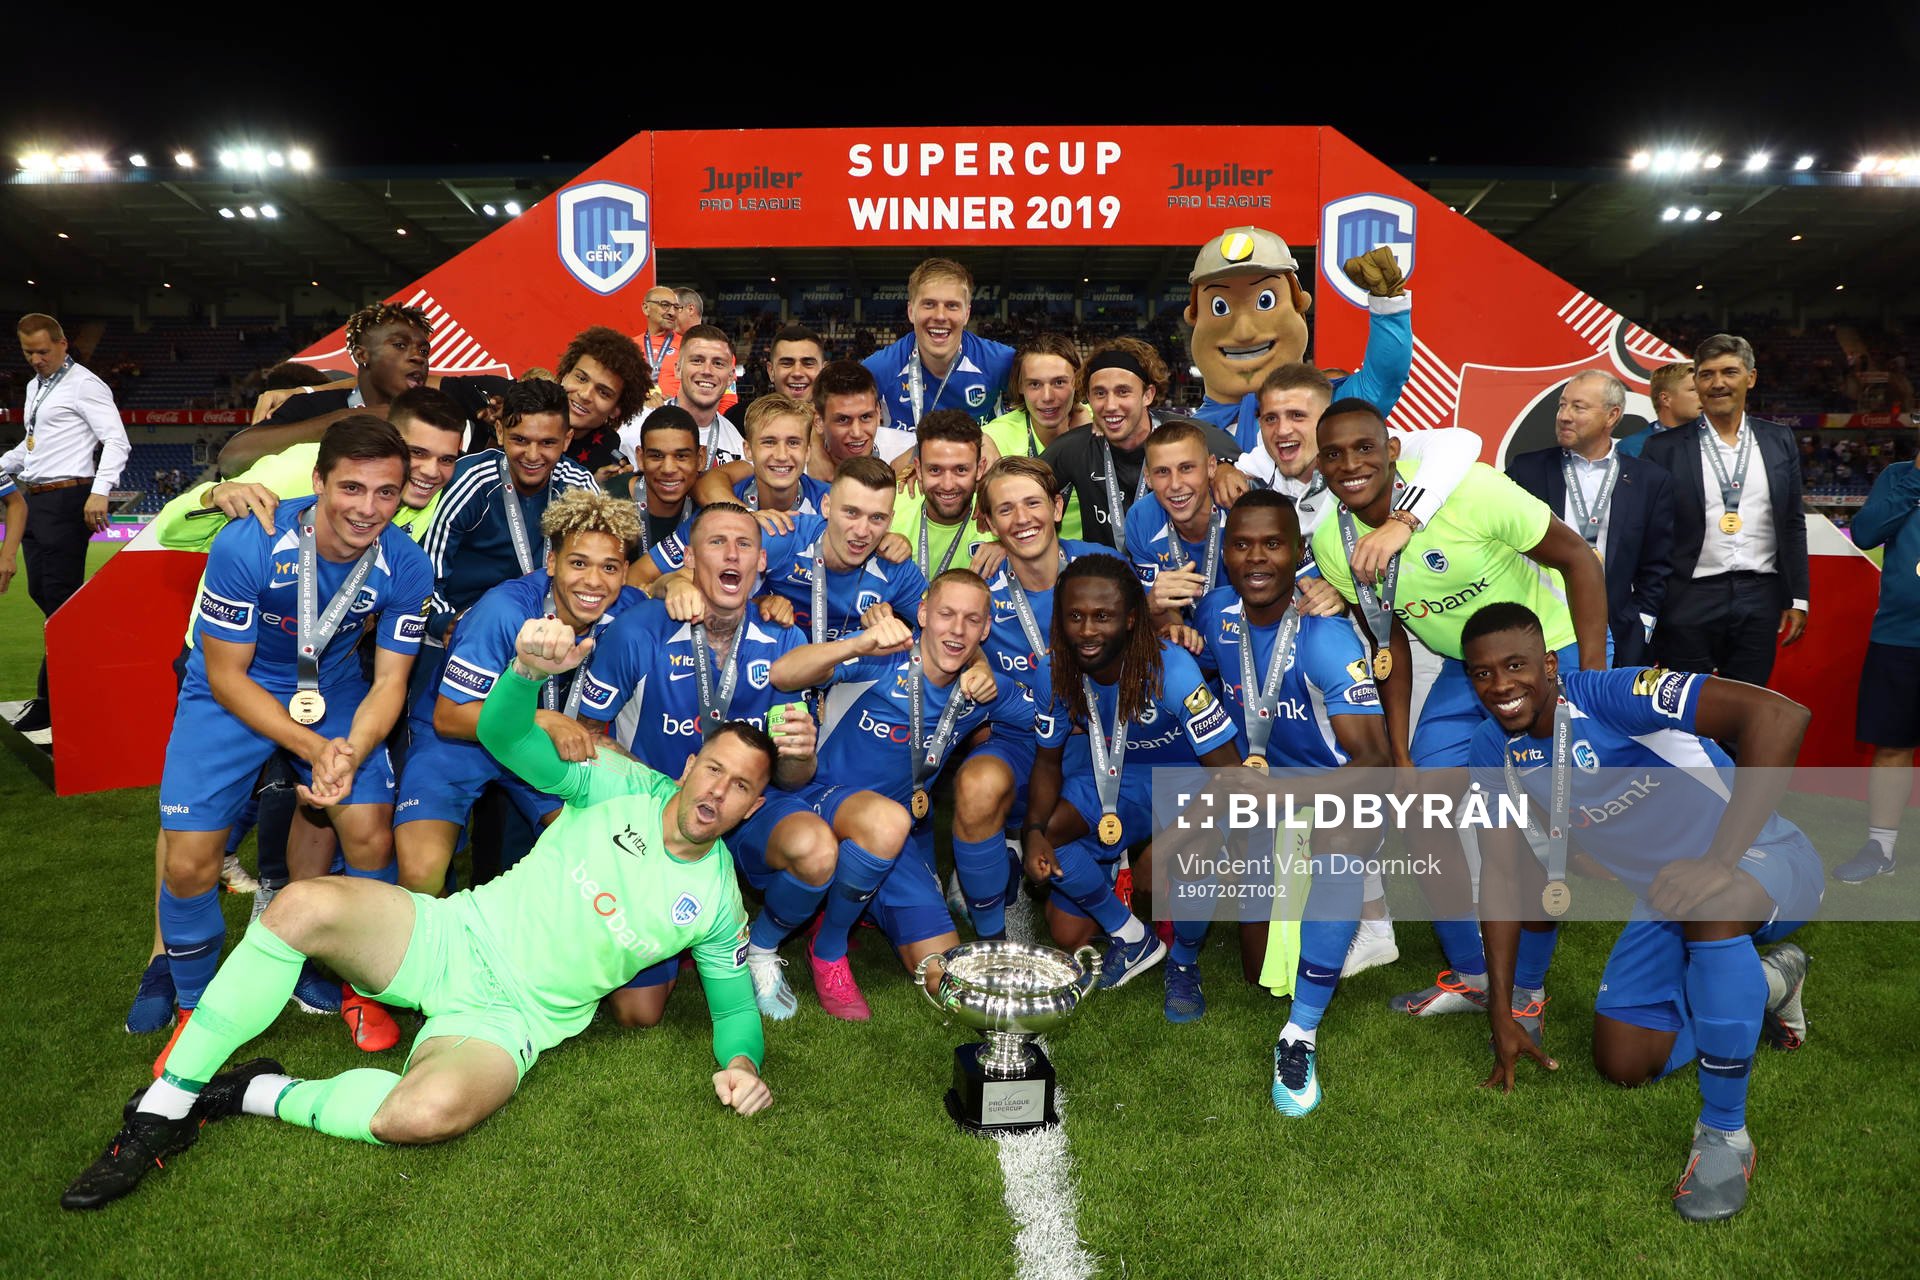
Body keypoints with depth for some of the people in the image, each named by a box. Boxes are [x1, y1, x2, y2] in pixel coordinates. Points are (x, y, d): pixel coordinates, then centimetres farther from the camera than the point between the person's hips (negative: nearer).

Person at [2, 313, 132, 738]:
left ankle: (51, 704, -6)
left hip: (66, 499, -10)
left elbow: (117, 441, -17)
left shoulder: (84, 384, -8)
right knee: (39, 590, 13)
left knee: (60, 595, -8)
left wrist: (99, 492, -27)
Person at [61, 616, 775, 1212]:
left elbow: (735, 1002, 11)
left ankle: (257, 1095, -8)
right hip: (453, 937, 2)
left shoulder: (716, 899, 1)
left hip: (506, 1021, -2)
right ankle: (166, 1108, -12)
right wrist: (529, 669, -29)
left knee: (429, 1112, -36)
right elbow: (501, 733, -6)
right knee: (305, 906, -26)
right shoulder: (628, 787, -1)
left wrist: (742, 1061, -14)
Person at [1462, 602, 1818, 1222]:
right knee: (1621, 1063, 6)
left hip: (1766, 866, -7)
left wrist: (1722, 860, -44)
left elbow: (1780, 714, -39)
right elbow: (1502, 873, -2)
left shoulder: (1609, 694, -28)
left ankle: (1725, 1134, -23)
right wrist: (1501, 1014, -5)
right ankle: (1763, 983, 32)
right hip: (1666, 895, 7)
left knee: (1711, 901, -41)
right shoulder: (1495, 748, -6)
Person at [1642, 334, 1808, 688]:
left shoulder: (1779, 441, 9)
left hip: (1759, 603, 3)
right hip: (1688, 602, -3)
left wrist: (1798, 598, 8)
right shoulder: (1665, 448, -1)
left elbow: (1793, 525, 12)